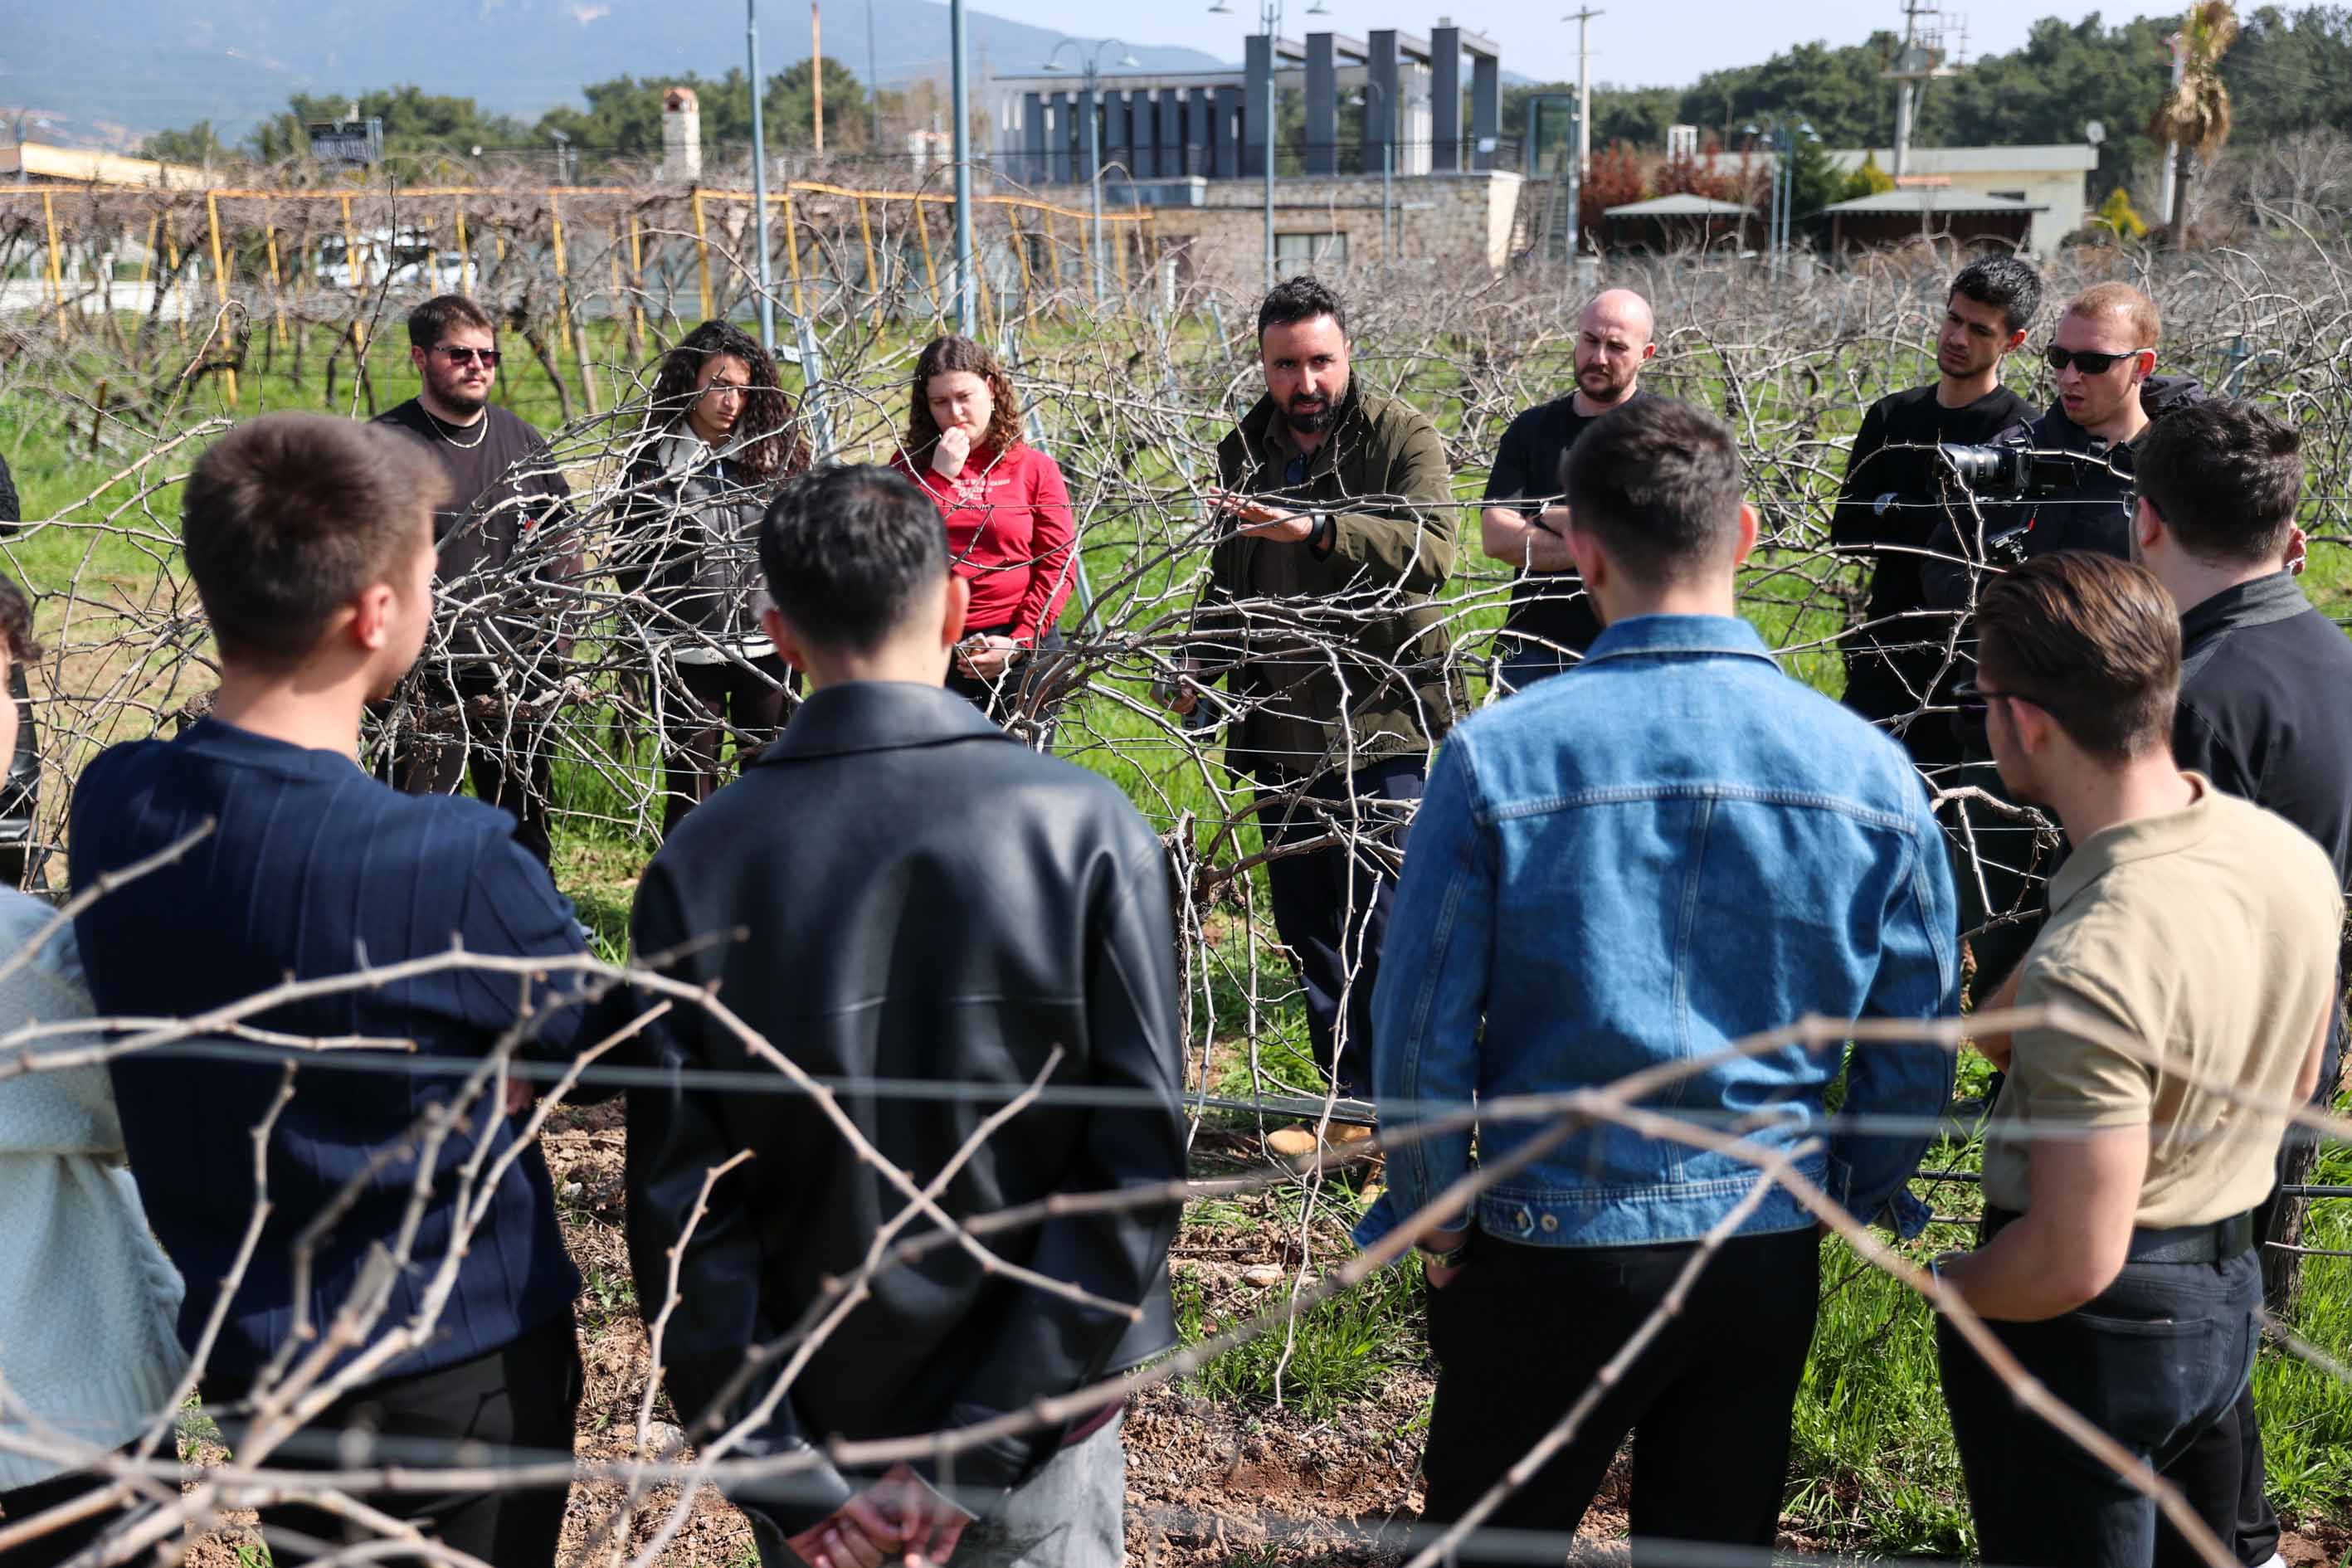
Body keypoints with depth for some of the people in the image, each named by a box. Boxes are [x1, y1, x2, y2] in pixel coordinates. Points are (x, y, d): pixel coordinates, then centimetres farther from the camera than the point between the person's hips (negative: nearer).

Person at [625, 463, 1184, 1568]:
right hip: (1035, 1450, -1)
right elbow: (1138, 1157, -16)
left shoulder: (699, 865, -11)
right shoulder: (1084, 827, -13)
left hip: (817, 1439, 1)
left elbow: (679, 1207, -12)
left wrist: (777, 1472, -7)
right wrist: (977, 1456, -14)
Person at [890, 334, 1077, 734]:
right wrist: (940, 475, -9)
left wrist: (1021, 641, -11)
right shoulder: (908, 465, 8)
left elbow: (1059, 566, 0)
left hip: (1023, 651, -1)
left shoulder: (1034, 468, 4)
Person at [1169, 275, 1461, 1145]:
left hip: (1386, 723, -6)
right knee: (1310, 933, 12)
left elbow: (1431, 550, -23)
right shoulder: (1244, 452, 13)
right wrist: (1202, 665, 11)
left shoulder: (1403, 436, -5)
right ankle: (1352, 1105, 25)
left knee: (1391, 927, -9)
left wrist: (1319, 529, -35)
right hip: (1283, 730, 6)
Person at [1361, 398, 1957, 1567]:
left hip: (1551, 1244, -2)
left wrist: (1433, 1220, 4)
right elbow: (1917, 1042, 0)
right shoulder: (1872, 771, -8)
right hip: (1766, 1255, 3)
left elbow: (1422, 1032, -11)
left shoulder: (1494, 758, -16)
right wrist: (1860, 1195, 17)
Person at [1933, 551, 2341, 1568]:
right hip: (2228, 1298, 8)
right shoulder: (2294, 857, -7)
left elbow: (2074, 1262, -29)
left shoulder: (2089, 965, -33)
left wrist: (1942, 1284, -10)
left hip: (2088, 1329, -7)